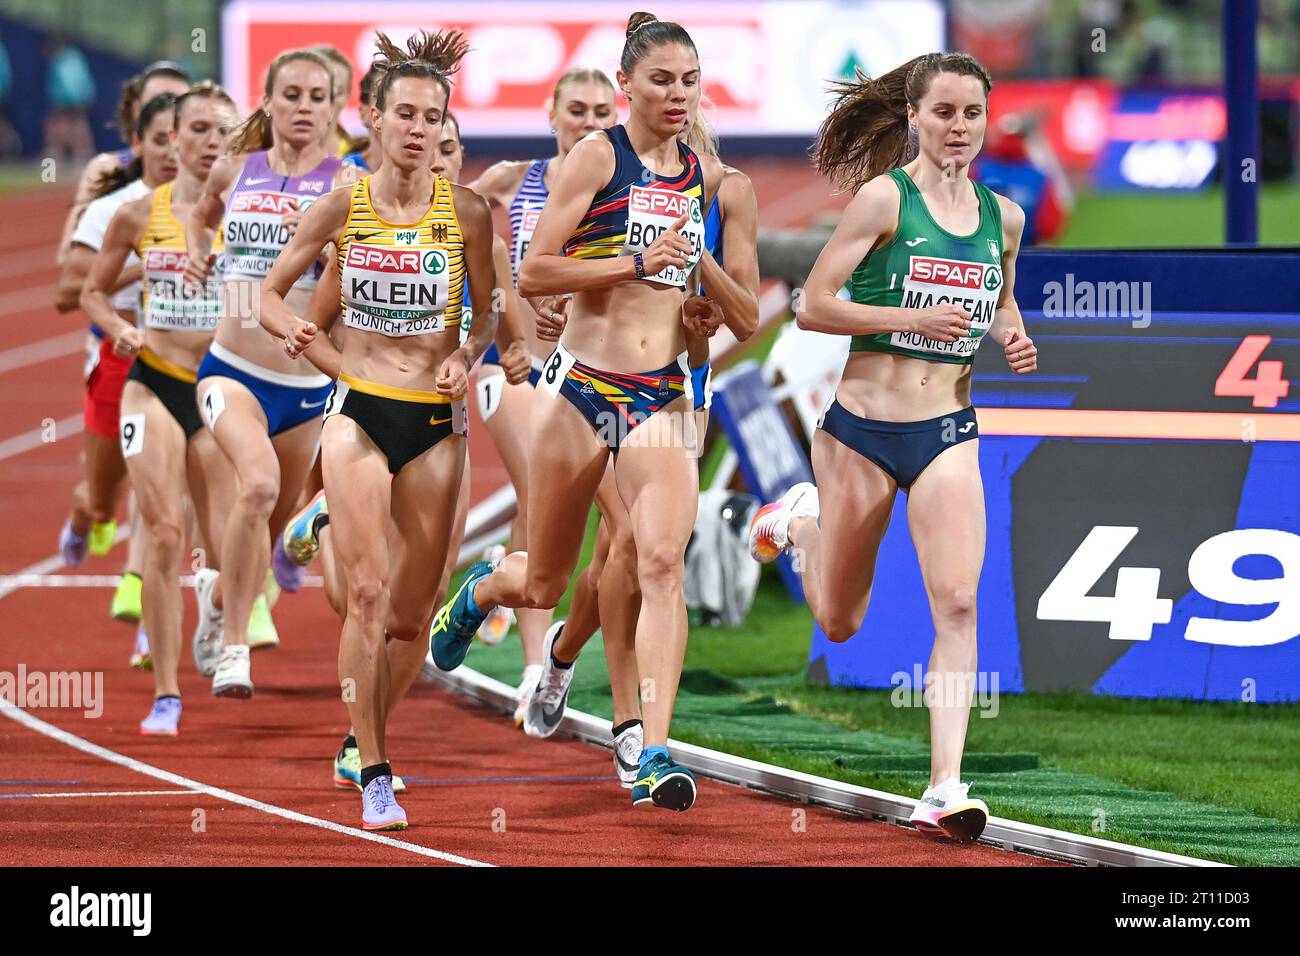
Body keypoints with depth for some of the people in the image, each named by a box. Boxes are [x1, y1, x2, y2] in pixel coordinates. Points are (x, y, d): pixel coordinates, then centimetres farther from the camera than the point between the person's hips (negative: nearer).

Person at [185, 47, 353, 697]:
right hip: (232, 371, -1)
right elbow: (202, 214, 28)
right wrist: (195, 253, 9)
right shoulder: (235, 171, 5)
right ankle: (232, 647, -20)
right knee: (259, 484, -28)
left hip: (309, 386, 1)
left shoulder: (345, 183, -2)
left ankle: (218, 591, 51)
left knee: (271, 520, 17)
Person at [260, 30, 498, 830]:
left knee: (411, 615, 4)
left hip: (436, 420, 1)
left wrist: (467, 354, -13)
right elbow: (272, 291, 8)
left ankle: (375, 730, 32)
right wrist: (291, 328, -14)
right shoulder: (342, 208, -1)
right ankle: (374, 775, -8)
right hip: (359, 411, -1)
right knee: (367, 594, -13)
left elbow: (488, 314, 8)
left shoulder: (466, 211, -2)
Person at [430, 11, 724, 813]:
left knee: (662, 561, -18)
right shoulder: (598, 155, -6)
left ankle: (655, 755, -22)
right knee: (542, 587, 12)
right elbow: (533, 273, -12)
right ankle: (480, 591, 49)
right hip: (583, 384, -3)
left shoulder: (705, 175, 10)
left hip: (664, 394, 3)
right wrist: (638, 264, -17)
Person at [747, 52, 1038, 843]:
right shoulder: (885, 197, -9)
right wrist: (916, 318, -21)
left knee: (958, 603, -16)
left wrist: (1012, 338, 2)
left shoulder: (1002, 216, 6)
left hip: (947, 431, 3)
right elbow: (813, 305, -11)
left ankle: (946, 788, -16)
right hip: (862, 427, -3)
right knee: (839, 624, 15)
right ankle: (800, 520, 49)